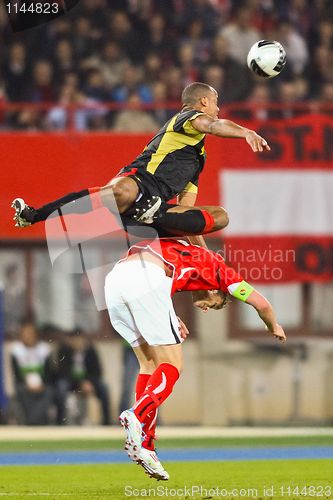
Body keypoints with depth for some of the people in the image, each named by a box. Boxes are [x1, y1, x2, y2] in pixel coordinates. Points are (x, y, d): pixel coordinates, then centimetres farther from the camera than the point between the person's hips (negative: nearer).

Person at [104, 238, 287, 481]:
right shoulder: (215, 264, 27)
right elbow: (261, 304, 30)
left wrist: (172, 320, 34)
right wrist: (275, 328, 51)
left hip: (113, 278, 6)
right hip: (145, 278, -6)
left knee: (150, 364, 16)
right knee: (172, 366, 0)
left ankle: (144, 443, 9)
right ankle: (137, 417, -26)